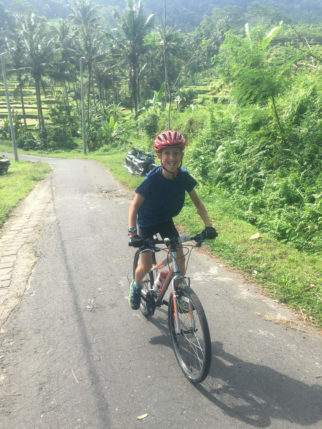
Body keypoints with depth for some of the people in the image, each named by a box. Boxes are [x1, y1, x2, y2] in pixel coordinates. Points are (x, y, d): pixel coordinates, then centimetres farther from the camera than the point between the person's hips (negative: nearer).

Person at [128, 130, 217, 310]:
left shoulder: (183, 176, -17)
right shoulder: (153, 178, -28)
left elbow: (197, 202, -7)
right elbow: (135, 206, -24)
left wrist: (208, 225, -18)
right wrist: (132, 231, -36)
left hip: (166, 220, 3)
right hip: (147, 222, -3)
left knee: (180, 257, -7)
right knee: (146, 266, -3)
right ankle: (136, 286, 29)